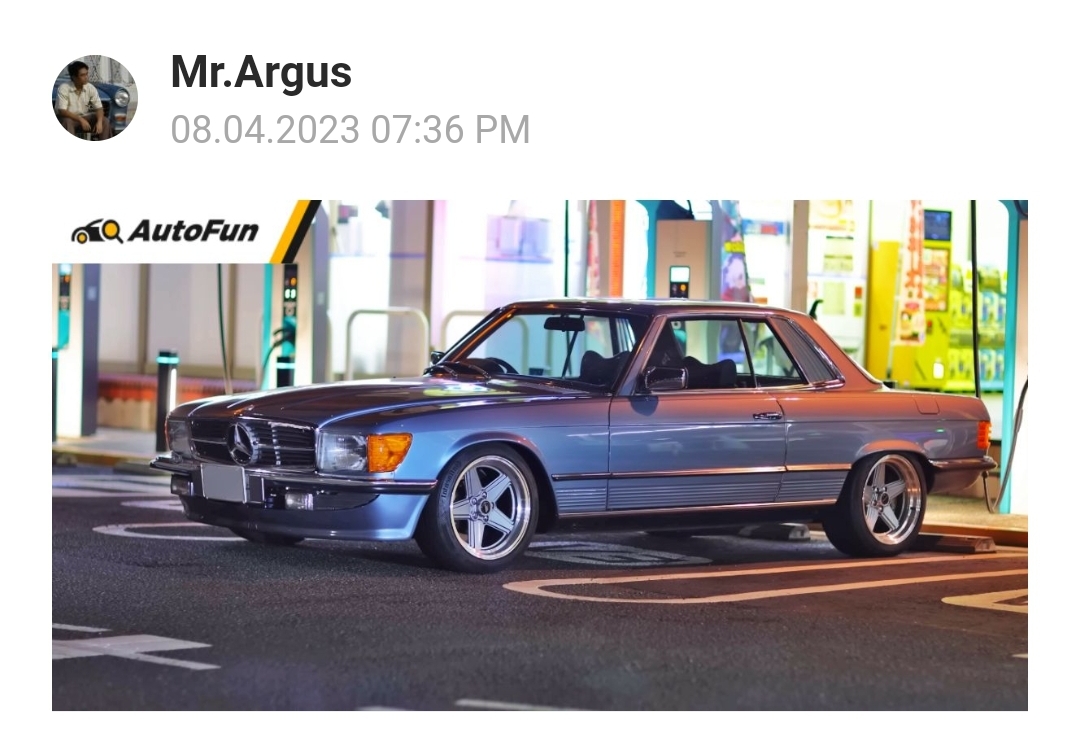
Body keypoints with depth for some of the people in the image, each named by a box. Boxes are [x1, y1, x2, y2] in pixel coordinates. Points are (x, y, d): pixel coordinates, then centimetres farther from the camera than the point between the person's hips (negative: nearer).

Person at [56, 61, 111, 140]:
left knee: (104, 121, -15)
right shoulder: (64, 88, -19)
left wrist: (99, 122, -26)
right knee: (67, 122, -37)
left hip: (83, 117, 4)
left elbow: (99, 107, -4)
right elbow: (62, 111, -25)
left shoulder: (90, 88, -6)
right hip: (67, 118, -4)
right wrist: (81, 120, -33)